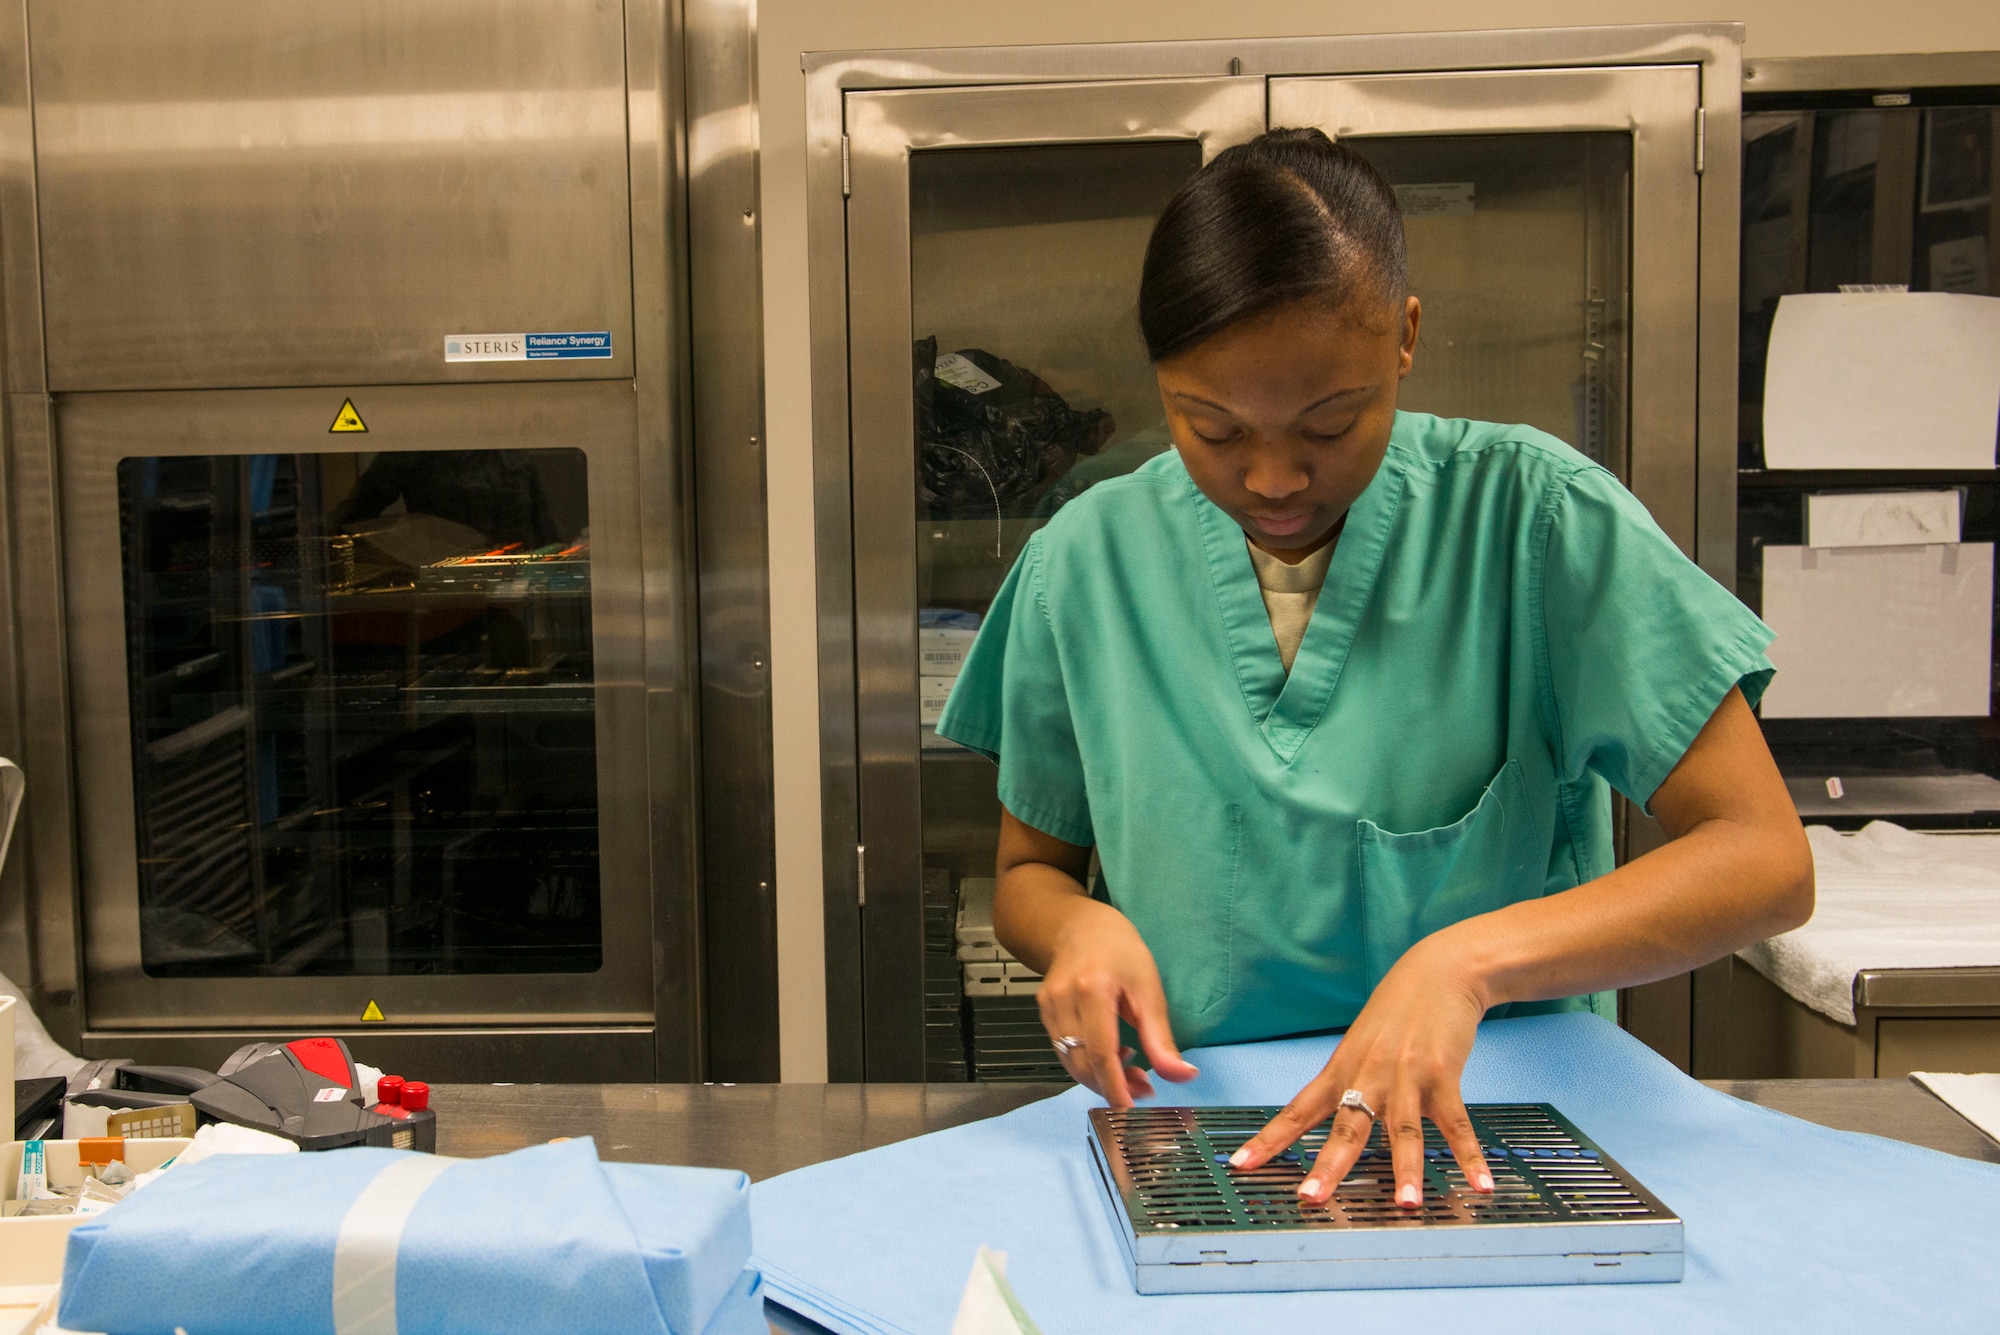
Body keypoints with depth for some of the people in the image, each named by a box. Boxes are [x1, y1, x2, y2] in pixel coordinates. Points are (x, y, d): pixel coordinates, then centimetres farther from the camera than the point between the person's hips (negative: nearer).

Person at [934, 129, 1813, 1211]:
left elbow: (1765, 860, -12)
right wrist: (1077, 925, -12)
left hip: (1495, 1137, -2)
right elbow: (1029, 871, 12)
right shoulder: (1087, 561, -1)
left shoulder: (1533, 518, -9)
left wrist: (1470, 959, -27)